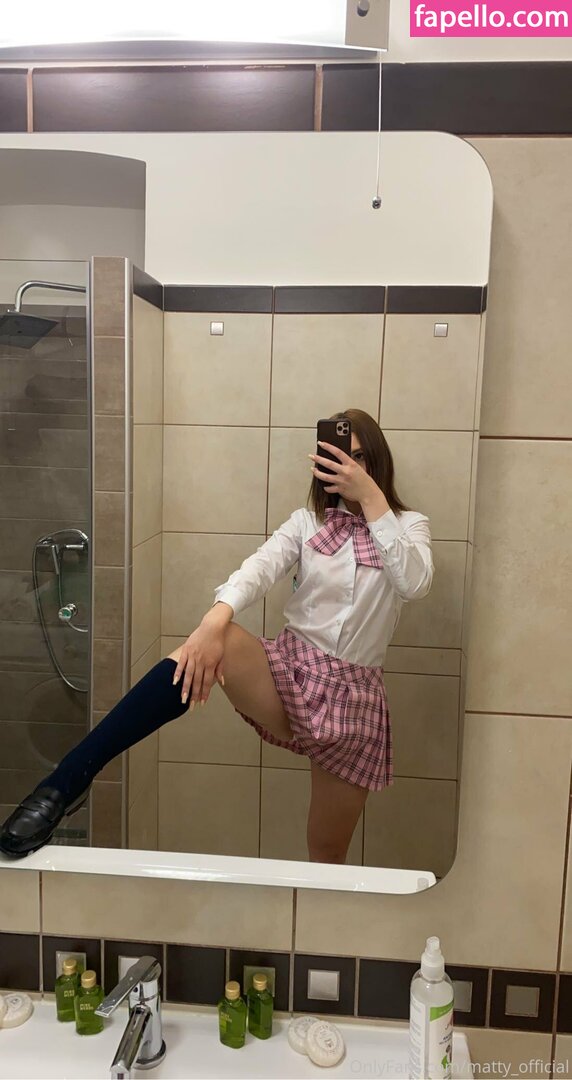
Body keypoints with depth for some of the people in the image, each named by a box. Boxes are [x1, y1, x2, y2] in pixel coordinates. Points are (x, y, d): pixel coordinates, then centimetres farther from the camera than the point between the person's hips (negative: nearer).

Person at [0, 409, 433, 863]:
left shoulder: (407, 525, 5)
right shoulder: (307, 522, 7)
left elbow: (415, 584, -18)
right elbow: (260, 567, -13)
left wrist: (371, 500, -24)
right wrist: (216, 618, -33)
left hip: (354, 699, 1)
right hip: (289, 673, 0)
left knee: (327, 855, 8)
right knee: (207, 648, -32)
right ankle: (70, 779, -33)